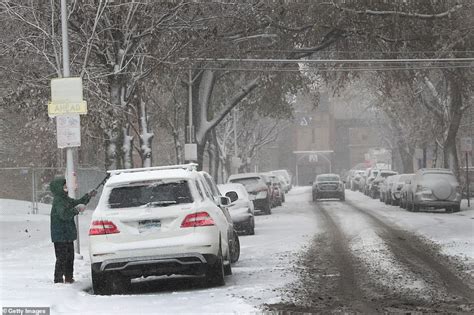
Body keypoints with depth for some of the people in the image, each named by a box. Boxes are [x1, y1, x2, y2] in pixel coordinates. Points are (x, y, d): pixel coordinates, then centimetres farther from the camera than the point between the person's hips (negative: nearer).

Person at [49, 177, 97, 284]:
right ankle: (58, 280, -4)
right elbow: (64, 215, -29)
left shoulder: (65, 199, 13)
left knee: (70, 257, 16)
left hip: (68, 235, 10)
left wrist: (88, 196, 18)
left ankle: (69, 278, 26)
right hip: (60, 236, -10)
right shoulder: (58, 201, -17)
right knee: (62, 258, -8)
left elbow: (77, 203, 28)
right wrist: (76, 210, -36)